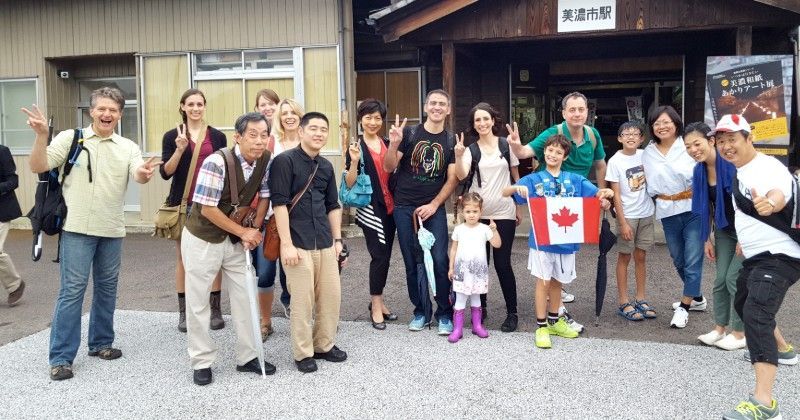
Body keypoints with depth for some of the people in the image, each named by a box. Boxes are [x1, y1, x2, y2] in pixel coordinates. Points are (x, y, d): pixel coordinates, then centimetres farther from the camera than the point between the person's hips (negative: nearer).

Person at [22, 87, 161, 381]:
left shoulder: (128, 147, 4)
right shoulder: (70, 138, -2)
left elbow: (139, 177, -12)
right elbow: (38, 167, -8)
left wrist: (145, 174, -37)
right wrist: (42, 136, -24)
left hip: (112, 230, 4)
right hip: (77, 228, -4)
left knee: (107, 288, 14)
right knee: (72, 291, -4)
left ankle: (101, 343, 30)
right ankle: (60, 357, 4)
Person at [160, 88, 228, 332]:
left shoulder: (217, 136, 5)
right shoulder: (172, 136, 1)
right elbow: (165, 173, -5)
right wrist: (179, 150, -19)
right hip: (184, 204, -1)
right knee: (183, 258, 6)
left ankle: (215, 310, 13)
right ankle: (183, 312, 14)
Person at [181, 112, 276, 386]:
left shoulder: (265, 161, -8)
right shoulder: (217, 162, -26)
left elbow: (264, 197, 4)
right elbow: (207, 209, -24)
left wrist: (254, 232, -6)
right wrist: (244, 232, -17)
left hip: (236, 239, 6)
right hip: (202, 239, -5)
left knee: (245, 296, 8)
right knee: (198, 301, 3)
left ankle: (248, 357, 21)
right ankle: (201, 362, 17)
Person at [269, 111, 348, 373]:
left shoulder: (326, 166, 15)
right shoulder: (285, 161, -6)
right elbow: (280, 203, -11)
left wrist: (338, 239, 15)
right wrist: (286, 243, -15)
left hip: (325, 243, 6)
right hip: (298, 244, -6)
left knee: (332, 296, 8)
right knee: (302, 300, -2)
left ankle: (324, 344, 26)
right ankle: (303, 353, 14)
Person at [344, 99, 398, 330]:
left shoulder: (387, 144, 9)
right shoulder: (356, 147, -5)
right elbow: (350, 185, -10)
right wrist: (354, 161, -25)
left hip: (389, 207, 6)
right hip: (370, 208, -5)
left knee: (385, 255, 10)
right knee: (380, 255, -7)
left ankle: (378, 301, 24)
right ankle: (376, 306, 6)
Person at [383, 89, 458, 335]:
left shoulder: (451, 141, 5)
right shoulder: (409, 133, 1)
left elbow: (452, 179, 3)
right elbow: (389, 167, -3)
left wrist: (434, 205, -8)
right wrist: (394, 144, -21)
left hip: (434, 208, 0)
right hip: (405, 208, 0)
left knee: (440, 262, -7)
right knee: (412, 263, 7)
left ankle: (445, 314, 8)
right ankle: (420, 312, 20)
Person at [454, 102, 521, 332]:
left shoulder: (506, 145, 3)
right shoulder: (470, 150, 2)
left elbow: (516, 177, 10)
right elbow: (461, 176, -14)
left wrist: (519, 207, 8)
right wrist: (458, 156, -32)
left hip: (504, 213, -1)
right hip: (477, 213, 1)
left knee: (502, 263, -2)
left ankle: (512, 312, 11)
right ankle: (480, 308, 23)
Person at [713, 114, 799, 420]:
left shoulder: (768, 167, -20)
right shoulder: (740, 171, 9)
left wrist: (770, 203, -65)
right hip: (755, 257, 10)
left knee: (756, 315, -26)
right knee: (743, 304, 28)